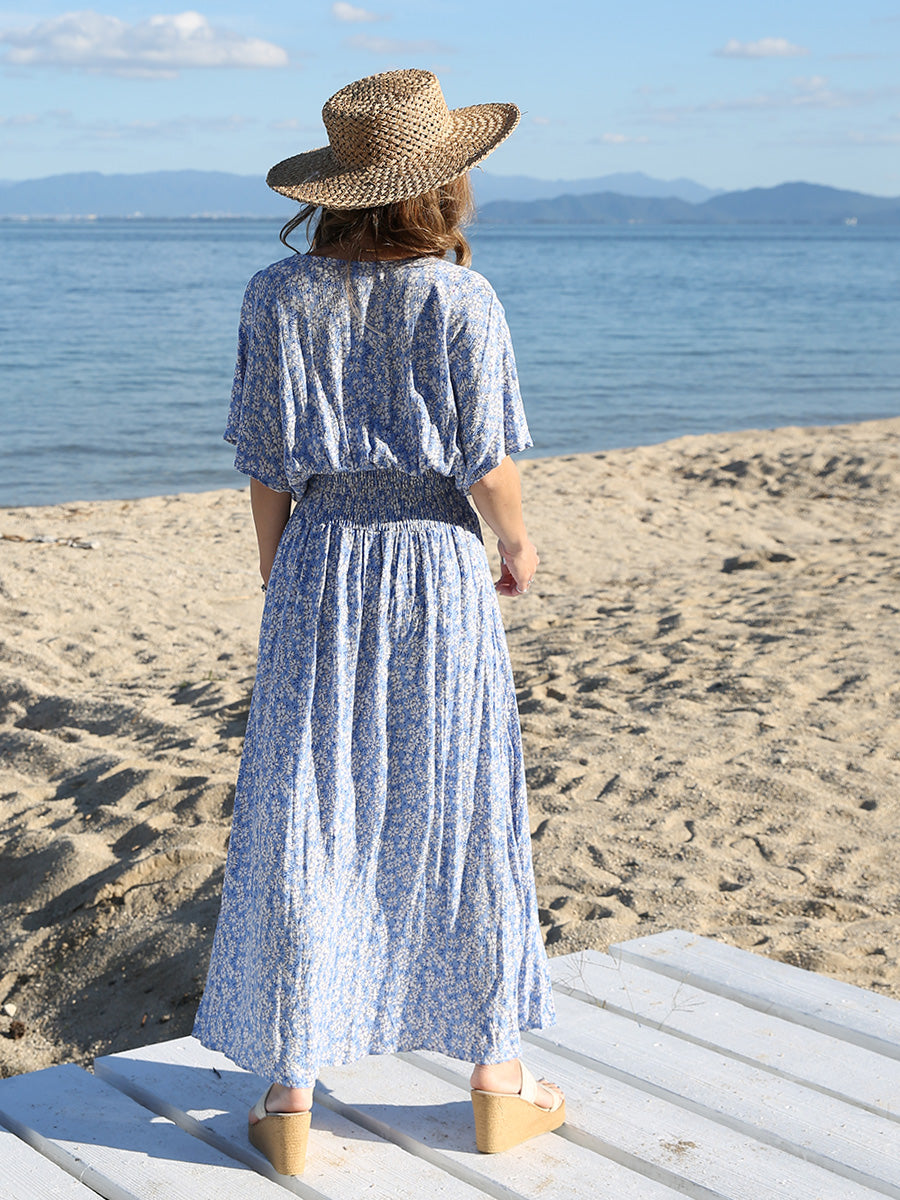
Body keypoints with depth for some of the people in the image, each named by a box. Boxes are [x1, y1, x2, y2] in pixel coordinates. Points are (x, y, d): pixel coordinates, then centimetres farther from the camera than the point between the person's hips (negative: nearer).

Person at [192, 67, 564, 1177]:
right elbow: (487, 463, -9)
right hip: (436, 562, -2)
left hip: (319, 562, 2)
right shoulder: (459, 298, -9)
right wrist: (520, 547, 10)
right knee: (458, 816, 10)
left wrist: (280, 588, 12)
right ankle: (497, 1087, 22)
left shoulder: (278, 297, -1)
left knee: (302, 822, 8)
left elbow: (268, 470, 1)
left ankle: (290, 1102, 14)